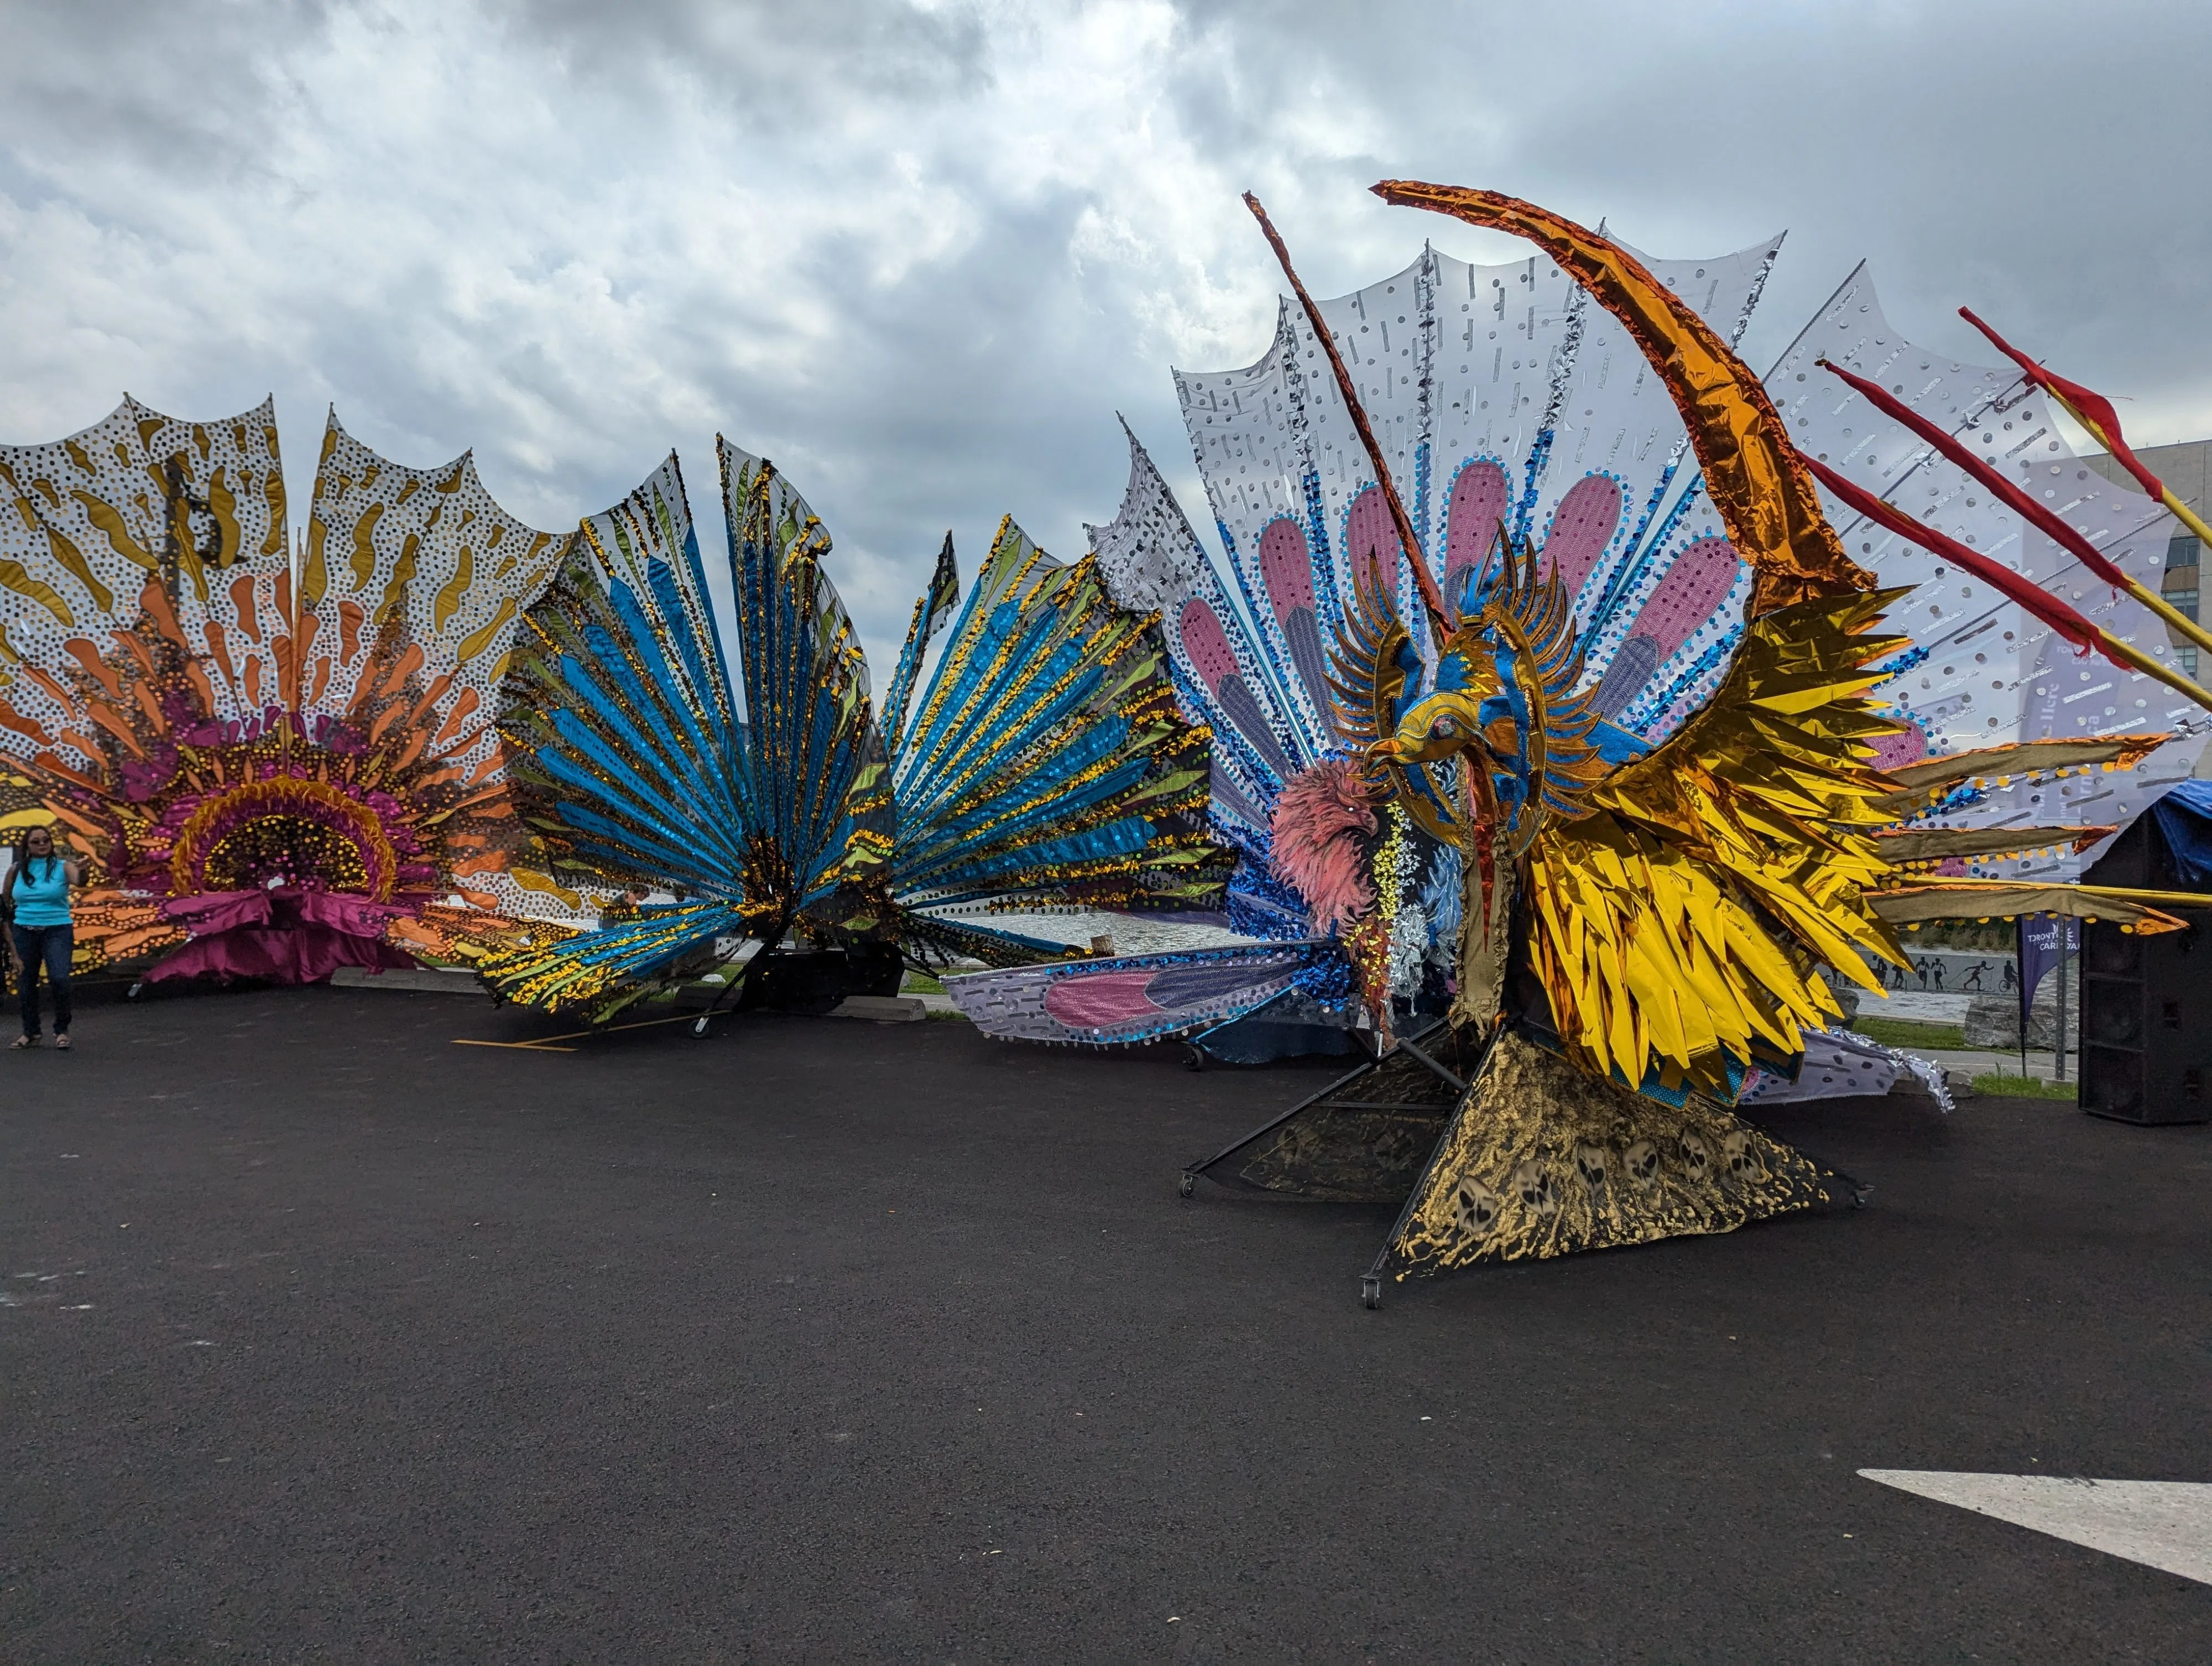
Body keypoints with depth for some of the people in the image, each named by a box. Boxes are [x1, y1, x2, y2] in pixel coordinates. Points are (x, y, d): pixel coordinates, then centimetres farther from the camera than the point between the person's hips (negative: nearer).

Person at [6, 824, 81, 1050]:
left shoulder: (62, 866, -4)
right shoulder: (16, 870, 4)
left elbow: (79, 881, -25)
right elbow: (7, 905, 8)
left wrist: (82, 872, -51)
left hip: (57, 931, -3)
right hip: (24, 932, 3)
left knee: (59, 979, -18)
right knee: (26, 982, 10)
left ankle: (62, 1030, -2)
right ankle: (30, 1032, 25)